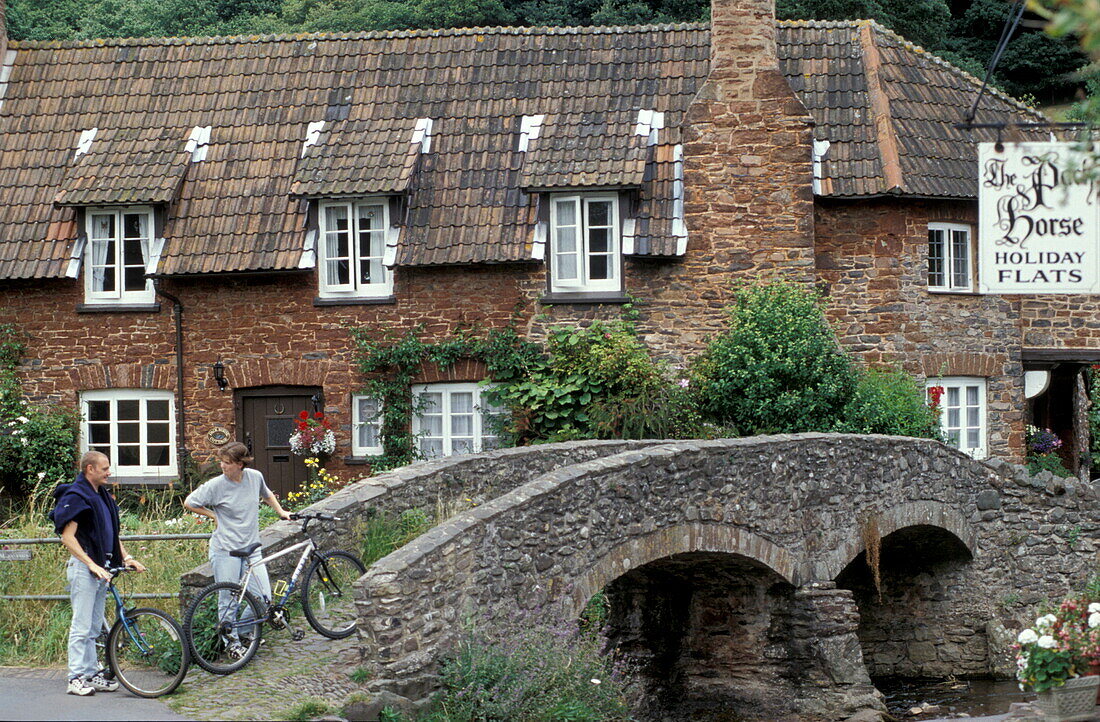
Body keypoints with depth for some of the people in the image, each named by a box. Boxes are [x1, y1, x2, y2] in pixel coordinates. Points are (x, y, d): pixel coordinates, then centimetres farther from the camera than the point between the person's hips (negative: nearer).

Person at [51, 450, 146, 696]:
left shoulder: (103, 496, 15)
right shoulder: (75, 496, -12)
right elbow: (68, 537, -17)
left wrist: (126, 558, 11)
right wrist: (92, 565, -23)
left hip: (101, 566, 9)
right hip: (83, 566, -9)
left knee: (94, 627, 12)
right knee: (82, 626, -7)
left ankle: (93, 675, 17)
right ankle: (76, 678, -4)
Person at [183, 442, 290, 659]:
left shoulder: (255, 477, 1)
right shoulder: (216, 485, -10)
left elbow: (267, 495, 25)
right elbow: (189, 503, 0)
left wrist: (281, 513, 20)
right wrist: (214, 515, -2)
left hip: (251, 548, 4)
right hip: (225, 550, -4)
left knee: (262, 597, -3)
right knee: (227, 600, 0)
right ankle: (232, 641, 17)